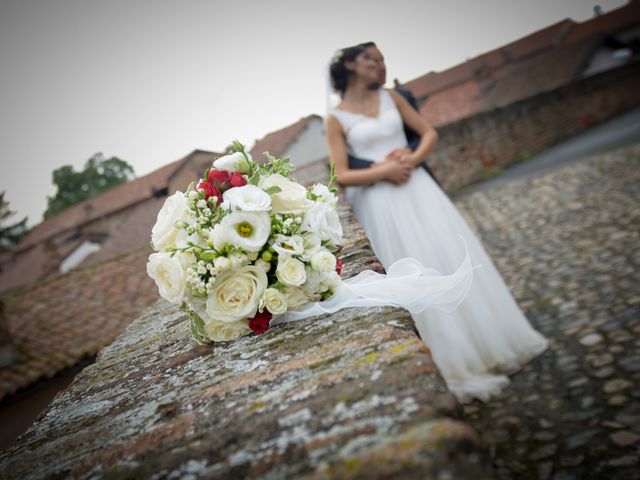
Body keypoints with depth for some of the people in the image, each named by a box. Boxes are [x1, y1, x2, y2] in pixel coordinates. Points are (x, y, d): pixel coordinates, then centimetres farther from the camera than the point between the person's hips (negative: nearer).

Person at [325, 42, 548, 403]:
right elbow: (341, 176, -6)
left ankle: (494, 342, 14)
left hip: (417, 187, 4)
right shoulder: (337, 118, 2)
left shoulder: (391, 97, 13)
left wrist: (413, 159, -9)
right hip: (380, 202, -3)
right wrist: (382, 171, -18)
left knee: (455, 257, -3)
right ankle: (461, 364, 7)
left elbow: (430, 133, 10)